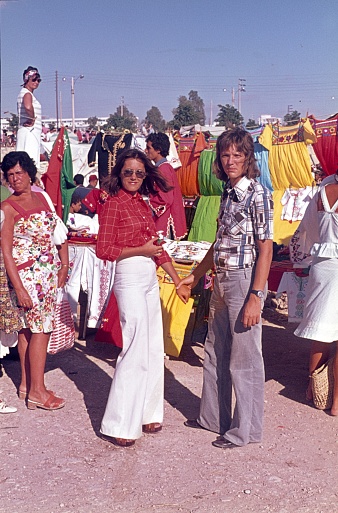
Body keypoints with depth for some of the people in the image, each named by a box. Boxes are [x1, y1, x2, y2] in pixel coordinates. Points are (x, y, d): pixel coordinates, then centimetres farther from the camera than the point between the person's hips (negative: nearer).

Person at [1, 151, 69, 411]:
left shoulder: (42, 198, 10)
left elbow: (58, 232, 14)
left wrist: (64, 265, 3)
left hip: (50, 273, 6)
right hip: (27, 275, -6)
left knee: (28, 327, 12)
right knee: (41, 327, -6)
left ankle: (26, 384, 19)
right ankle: (37, 391, 2)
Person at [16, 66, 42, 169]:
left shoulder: (26, 93, 19)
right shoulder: (27, 93, -12)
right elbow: (28, 106, -35)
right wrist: (32, 120, -19)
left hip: (31, 133, 10)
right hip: (29, 132, -10)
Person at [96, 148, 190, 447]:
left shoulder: (142, 204, 15)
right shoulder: (114, 204, -7)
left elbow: (157, 247, 17)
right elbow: (104, 249, -12)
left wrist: (178, 281, 16)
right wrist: (141, 250, -14)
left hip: (150, 279, 8)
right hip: (130, 279, -8)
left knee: (154, 350, 11)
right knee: (136, 351, -8)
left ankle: (146, 414, 24)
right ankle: (119, 425, 2)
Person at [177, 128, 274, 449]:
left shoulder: (257, 194, -12)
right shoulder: (228, 193, 12)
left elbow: (265, 249, -16)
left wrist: (255, 296, -21)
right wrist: (196, 275, 24)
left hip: (244, 281, -9)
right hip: (221, 281, 9)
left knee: (244, 358, 1)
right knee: (215, 353, 17)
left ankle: (246, 429, 15)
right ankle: (213, 416, 32)